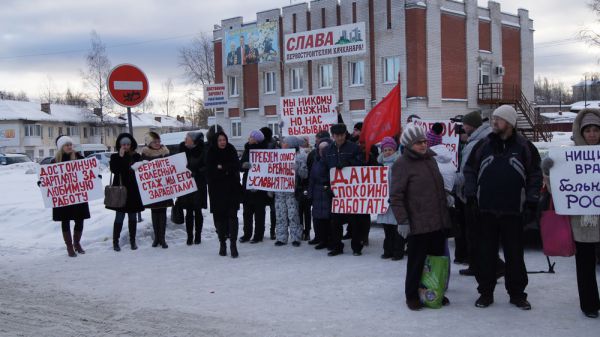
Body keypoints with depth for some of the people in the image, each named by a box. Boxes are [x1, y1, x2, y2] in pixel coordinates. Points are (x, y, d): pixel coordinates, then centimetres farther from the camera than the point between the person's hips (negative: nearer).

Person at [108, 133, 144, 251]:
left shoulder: (136, 156, 9)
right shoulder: (115, 157, 3)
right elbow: (114, 169, -13)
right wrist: (121, 157, -15)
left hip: (134, 190, 2)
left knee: (132, 216, 8)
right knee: (120, 216, -4)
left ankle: (132, 241, 16)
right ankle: (115, 241, 4)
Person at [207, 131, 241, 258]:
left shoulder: (231, 151, 5)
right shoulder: (211, 153, 3)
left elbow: (236, 166, -5)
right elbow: (209, 171, -6)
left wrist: (222, 167, -12)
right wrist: (227, 170, -10)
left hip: (232, 189, 0)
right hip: (216, 189, 0)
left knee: (232, 214, -8)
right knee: (219, 216, 3)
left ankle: (233, 243, -10)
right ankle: (222, 243, 13)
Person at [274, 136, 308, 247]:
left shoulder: (299, 157, -2)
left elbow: (304, 175, -6)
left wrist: (300, 165, -22)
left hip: (292, 191, -5)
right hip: (279, 191, 5)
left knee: (293, 215, -4)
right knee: (280, 215, 6)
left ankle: (295, 238, 5)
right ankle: (281, 238, 13)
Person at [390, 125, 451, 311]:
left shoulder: (430, 159, 14)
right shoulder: (402, 164, -10)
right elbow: (396, 196, -13)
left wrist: (444, 214, 22)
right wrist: (402, 220, -18)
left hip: (438, 222, 7)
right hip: (418, 224, -7)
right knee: (416, 261, 2)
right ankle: (412, 295, 16)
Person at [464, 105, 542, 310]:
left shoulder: (524, 147, 2)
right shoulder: (483, 145, 7)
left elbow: (535, 175, 4)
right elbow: (469, 170, 11)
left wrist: (531, 201, -2)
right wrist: (470, 195, 2)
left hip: (513, 211, -1)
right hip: (486, 210, 2)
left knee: (515, 254, 6)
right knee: (485, 253, 5)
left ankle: (517, 293, 19)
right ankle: (486, 292, 16)